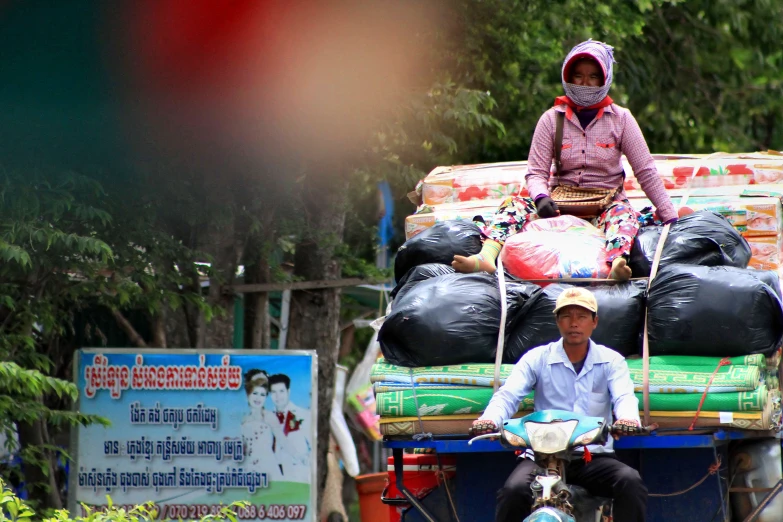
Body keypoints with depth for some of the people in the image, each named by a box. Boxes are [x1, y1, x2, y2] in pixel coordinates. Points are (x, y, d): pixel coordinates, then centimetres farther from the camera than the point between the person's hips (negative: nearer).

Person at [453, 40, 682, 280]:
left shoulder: (620, 119, 3)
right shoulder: (552, 119, 5)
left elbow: (646, 172, 3)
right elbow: (536, 172, 2)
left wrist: (670, 218, -3)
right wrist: (541, 197, -21)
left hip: (605, 205, -2)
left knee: (624, 213, -36)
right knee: (514, 205, -24)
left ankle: (615, 265, -67)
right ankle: (486, 257, -51)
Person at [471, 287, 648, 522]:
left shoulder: (611, 361, 8)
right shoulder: (537, 359, 7)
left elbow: (625, 397, -9)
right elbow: (507, 395, -6)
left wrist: (627, 419, -36)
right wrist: (490, 420, -30)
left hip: (594, 456, 1)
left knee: (631, 483, -28)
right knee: (514, 490, -30)